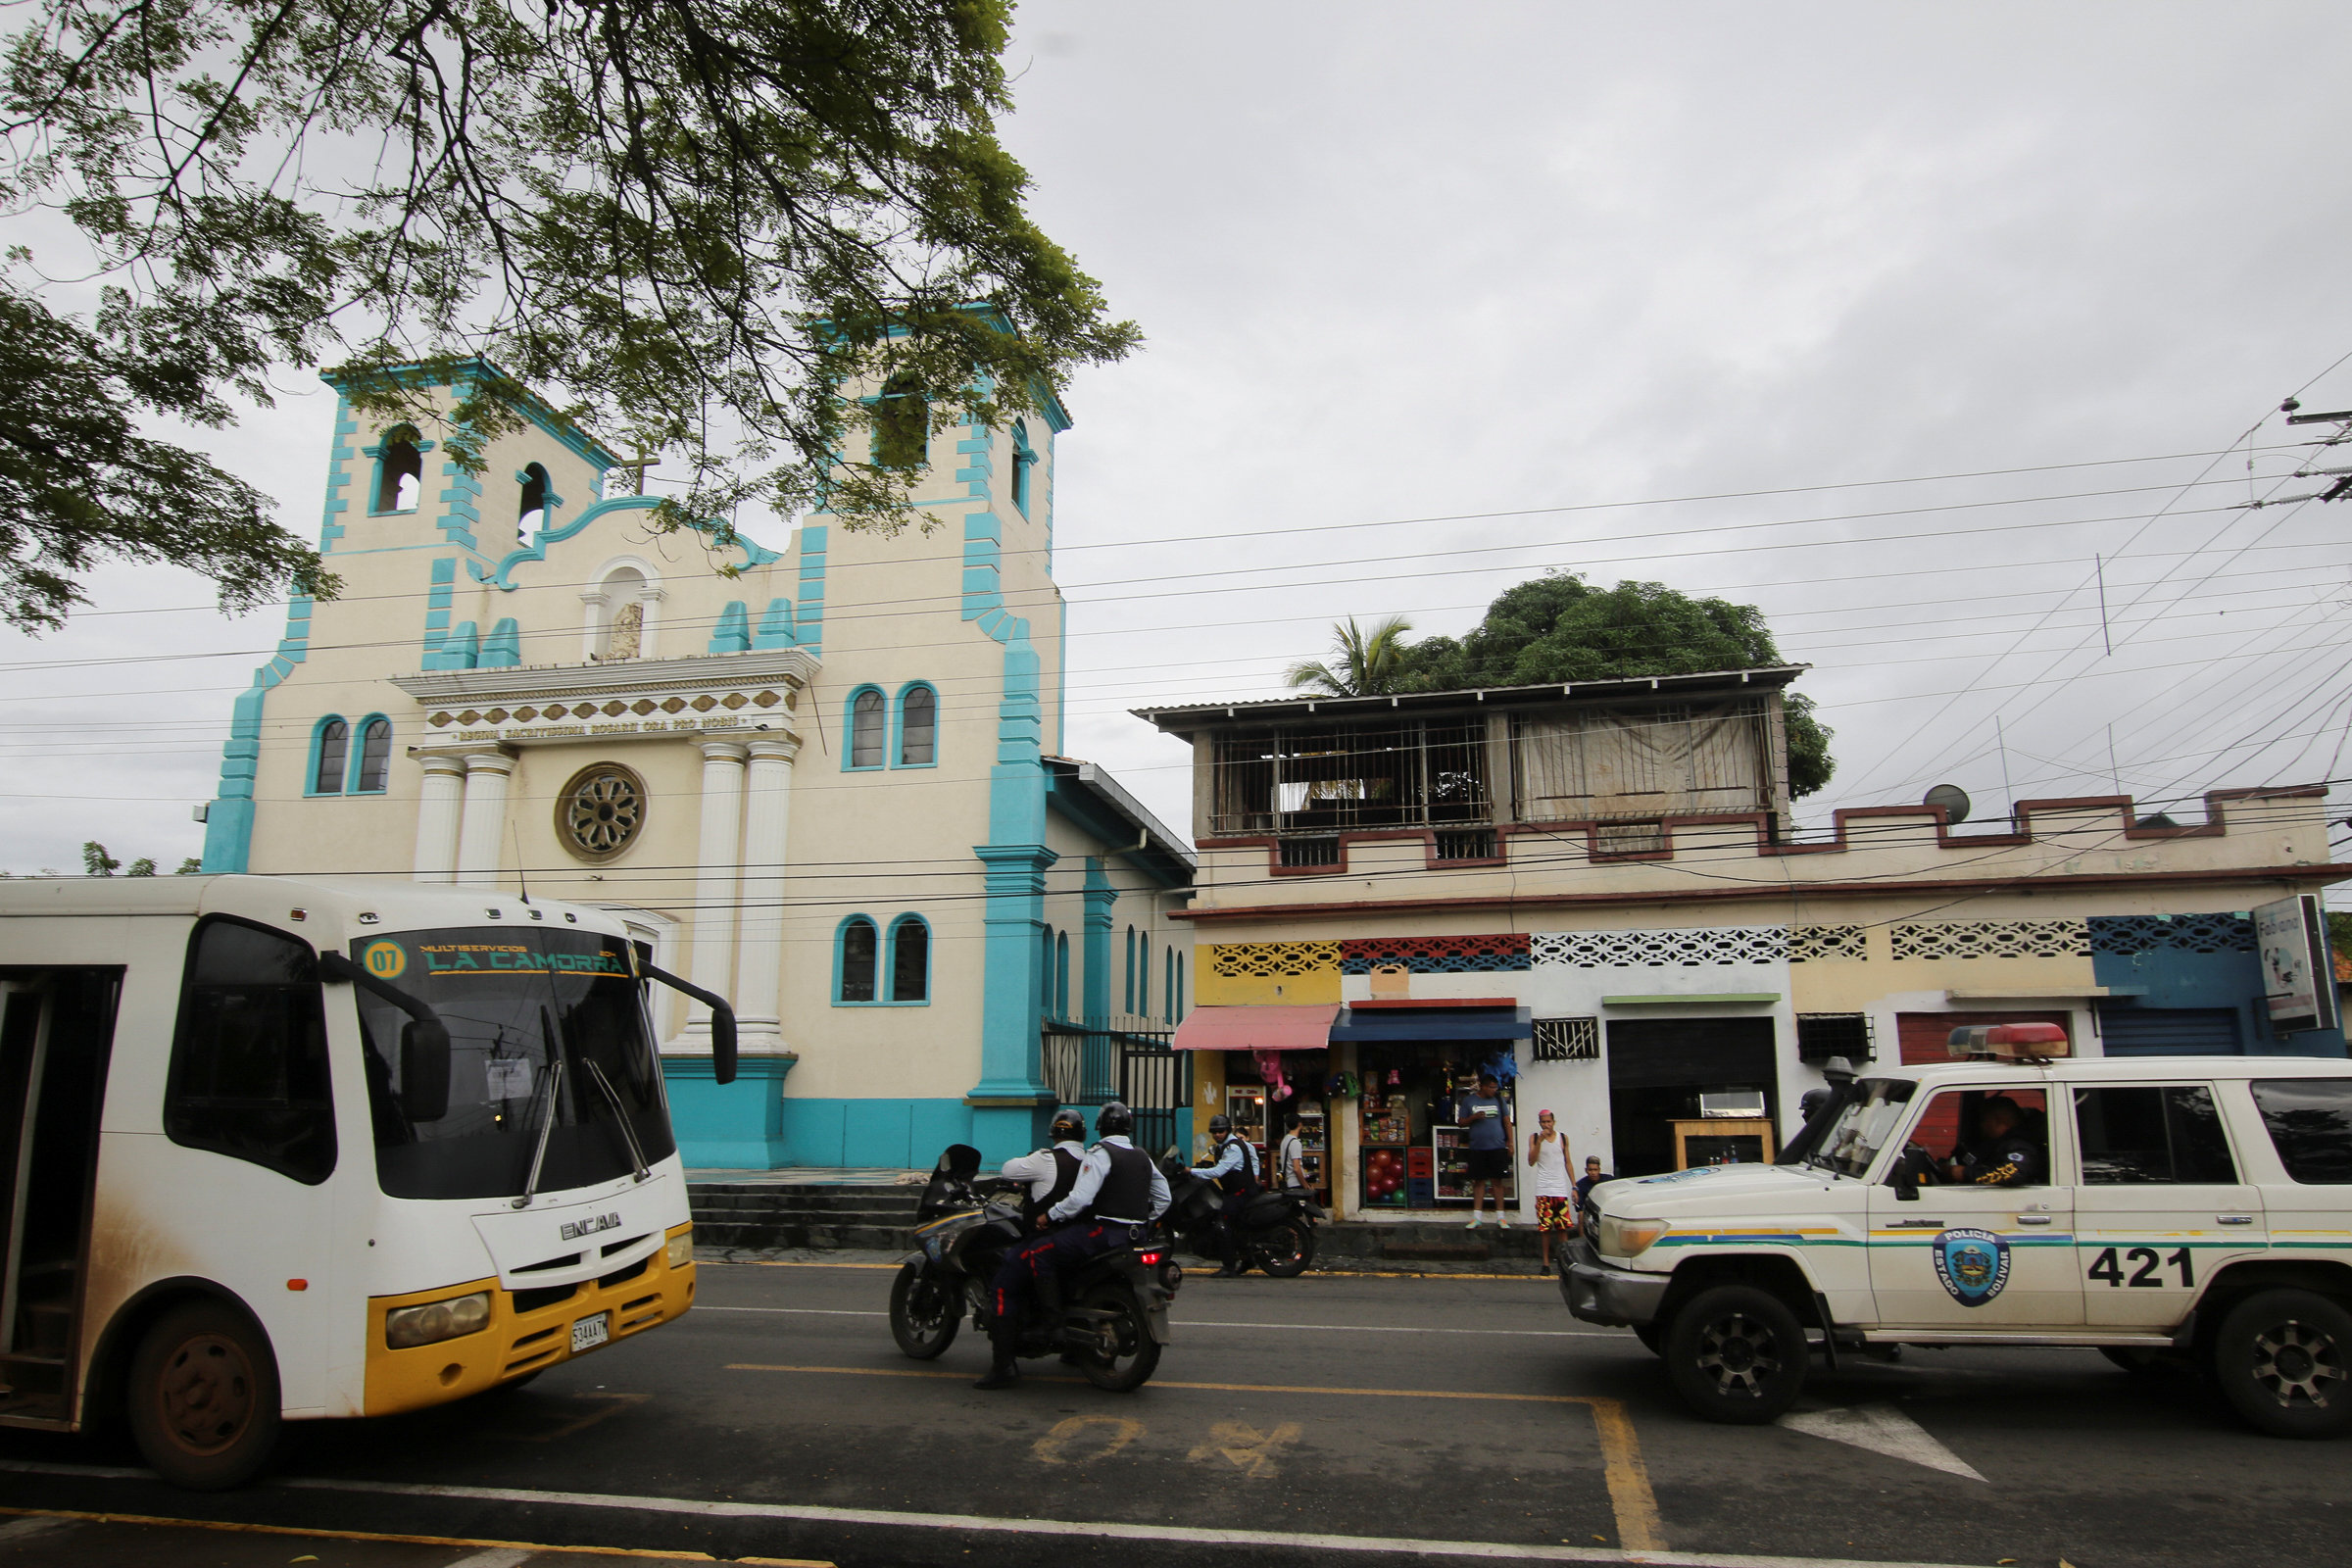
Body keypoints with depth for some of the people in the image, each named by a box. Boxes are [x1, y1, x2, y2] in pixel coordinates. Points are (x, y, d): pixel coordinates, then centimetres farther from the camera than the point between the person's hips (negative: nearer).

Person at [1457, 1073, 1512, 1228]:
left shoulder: (1498, 1100, 7)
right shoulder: (1469, 1101, 4)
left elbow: (1507, 1122, 10)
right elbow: (1461, 1121, 7)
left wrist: (1510, 1143, 4)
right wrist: (1474, 1117, -12)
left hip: (1497, 1147, 0)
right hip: (1477, 1148, 0)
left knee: (1496, 1180, 2)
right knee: (1479, 1181, 3)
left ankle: (1500, 1216, 9)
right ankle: (1476, 1217, 8)